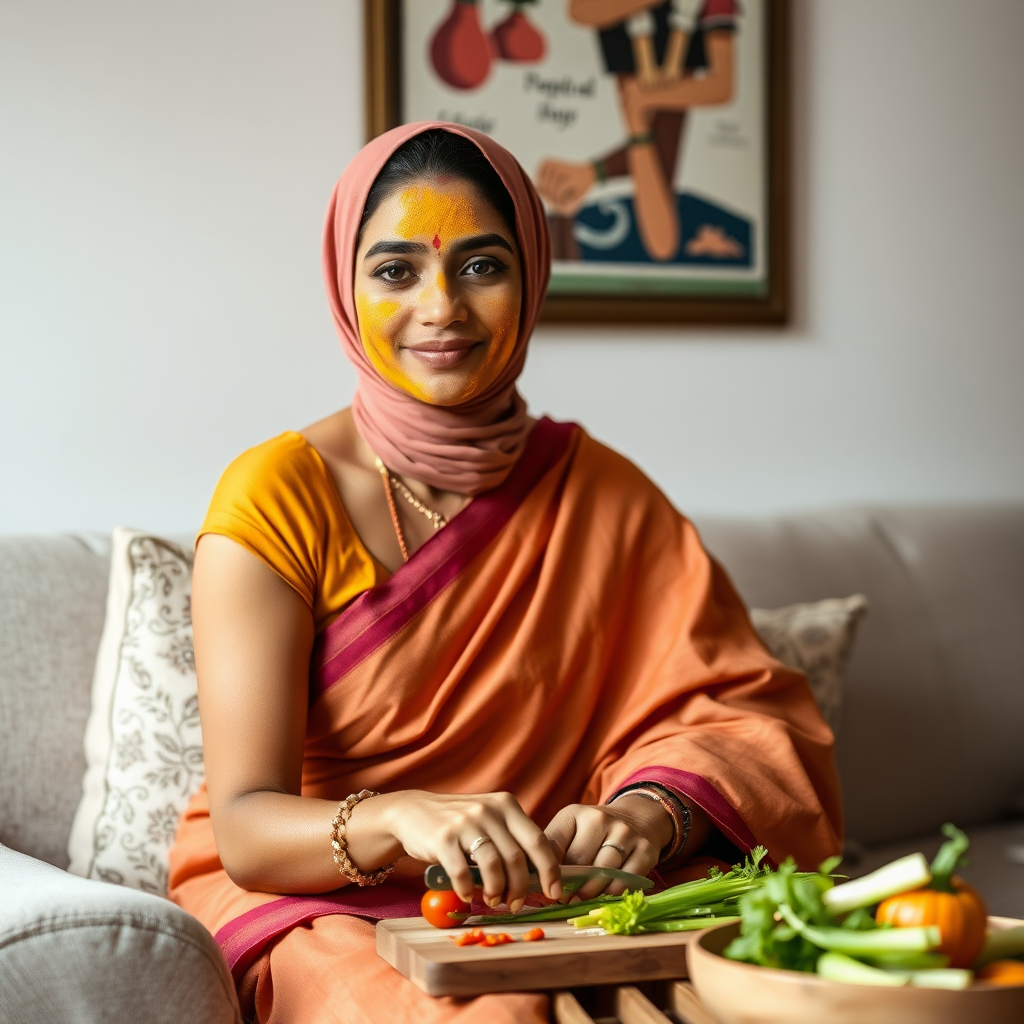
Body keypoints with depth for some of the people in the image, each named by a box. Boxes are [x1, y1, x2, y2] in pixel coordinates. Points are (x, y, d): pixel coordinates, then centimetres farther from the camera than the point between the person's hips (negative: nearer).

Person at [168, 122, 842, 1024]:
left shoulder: (604, 494, 4)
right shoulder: (277, 497, -8)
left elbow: (756, 717, -2)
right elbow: (245, 826, -15)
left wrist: (653, 812, -24)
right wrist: (401, 821, -36)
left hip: (540, 905, 4)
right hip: (318, 908, -4)